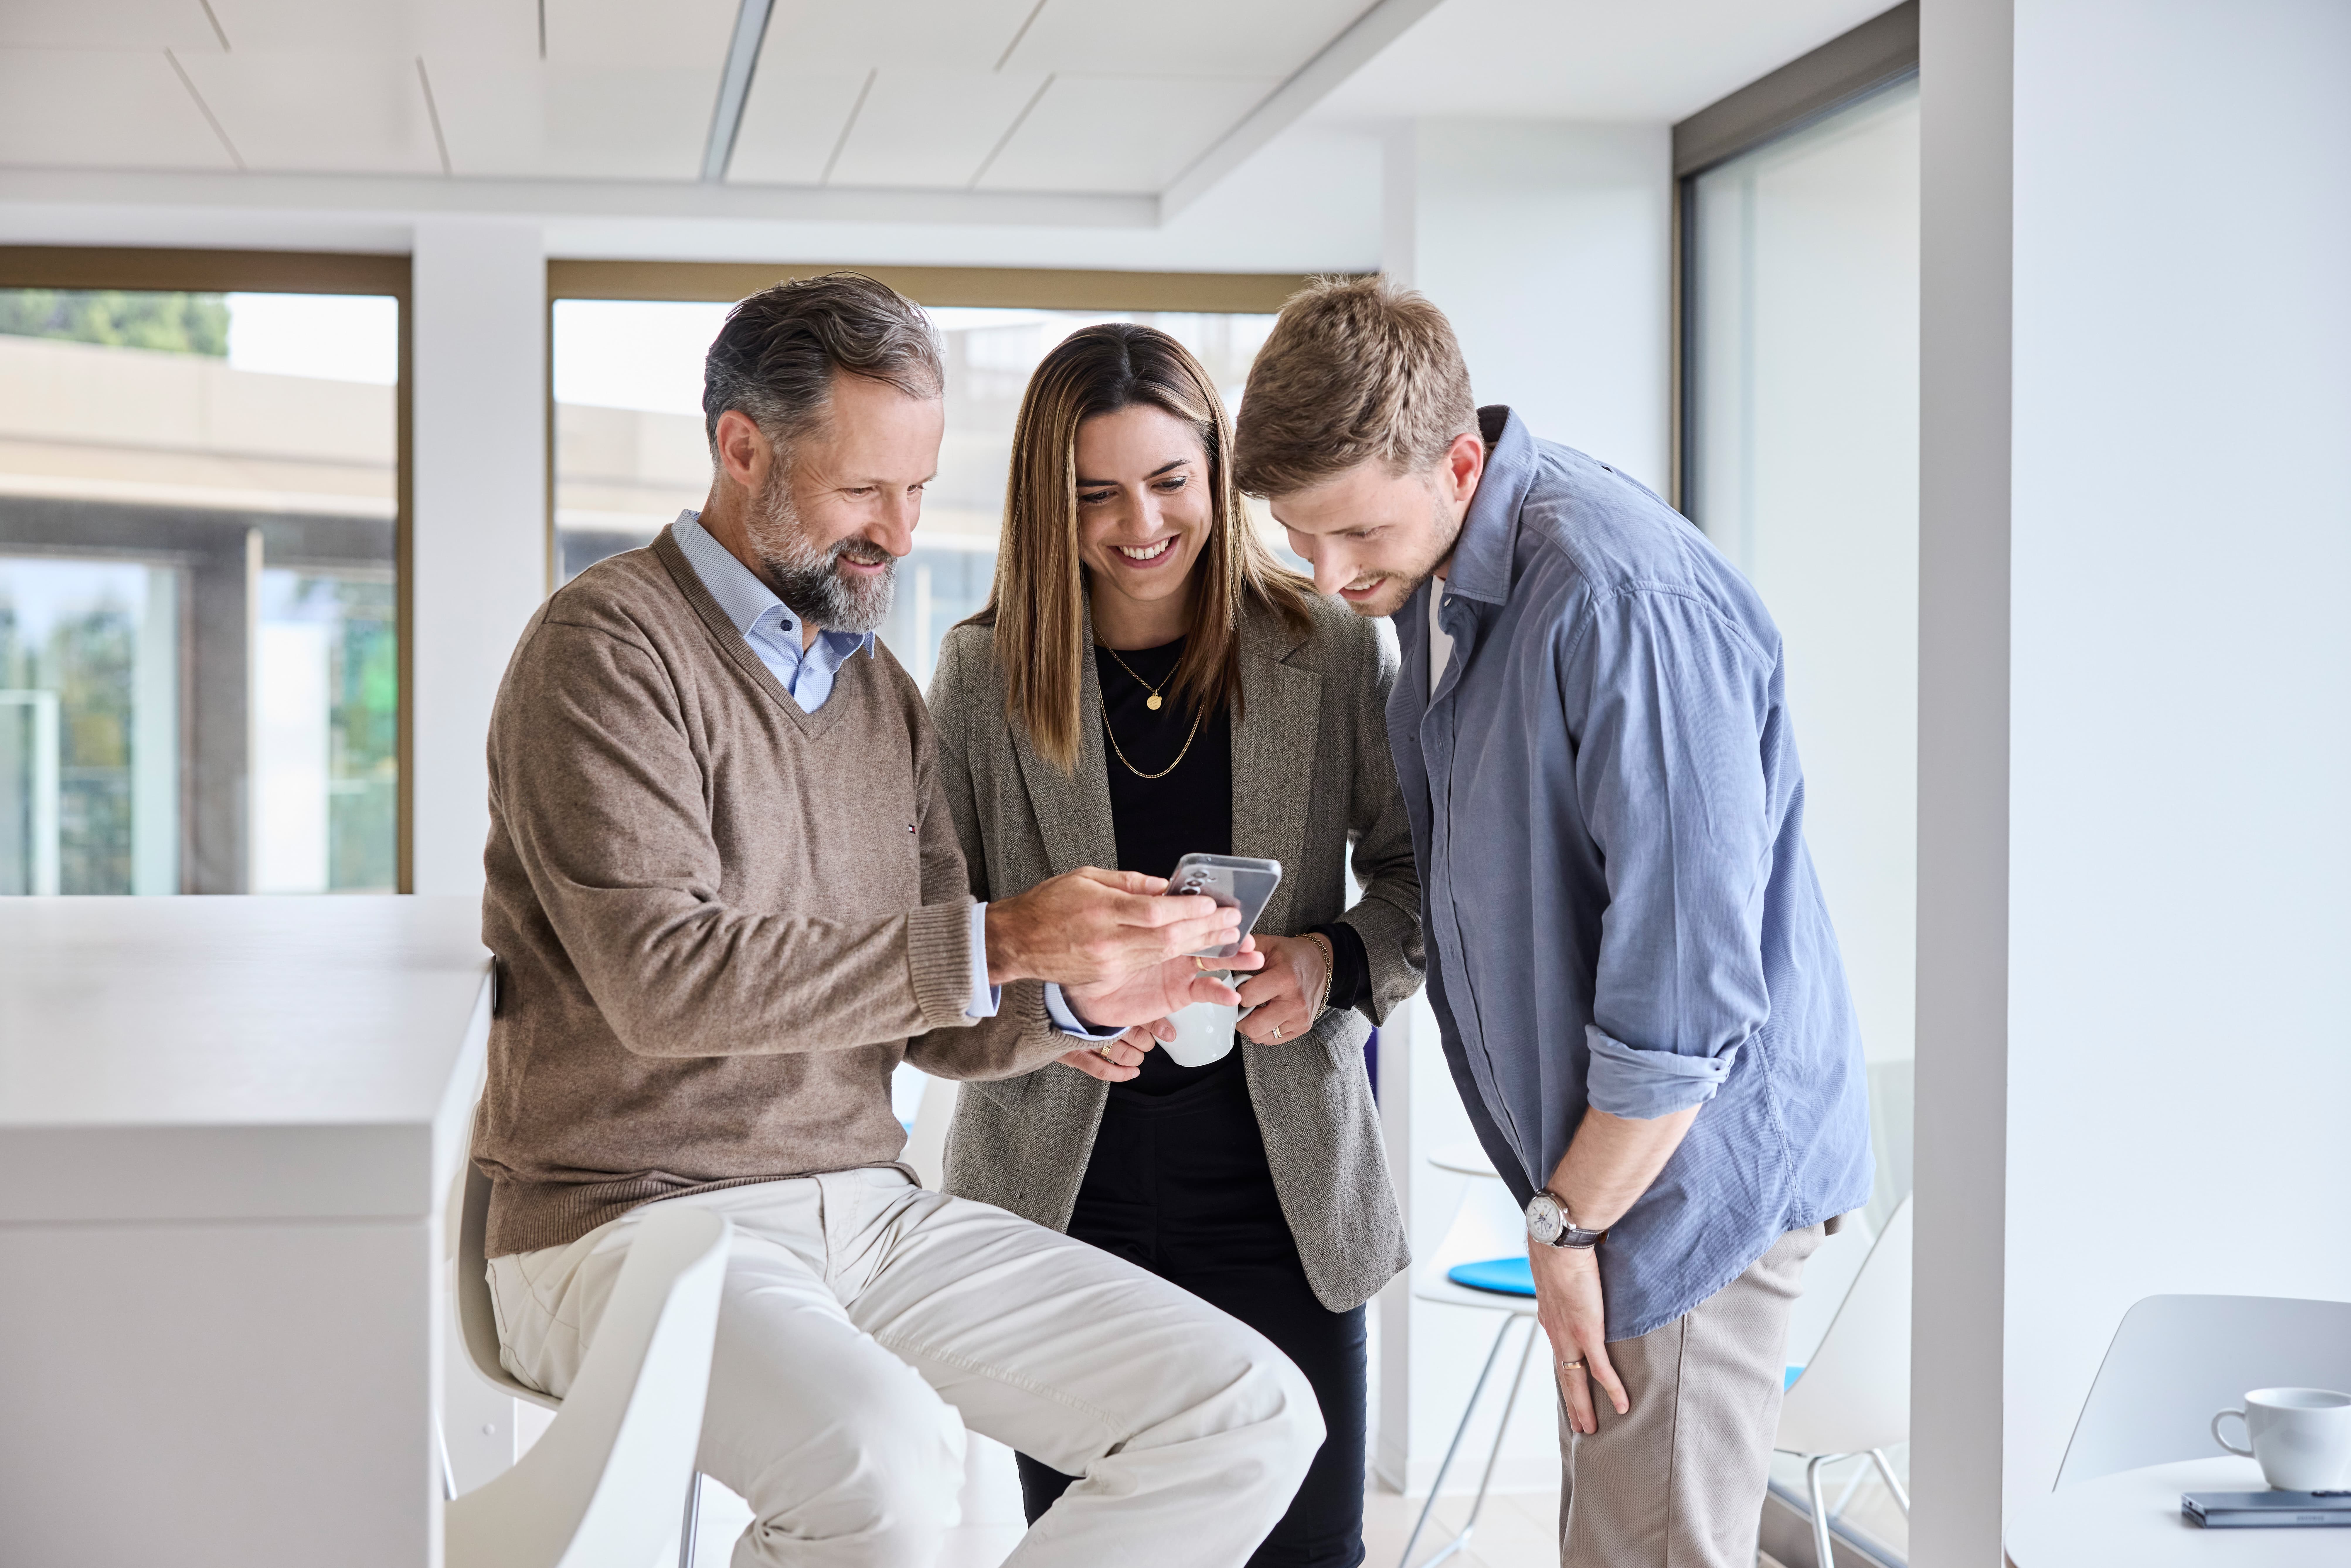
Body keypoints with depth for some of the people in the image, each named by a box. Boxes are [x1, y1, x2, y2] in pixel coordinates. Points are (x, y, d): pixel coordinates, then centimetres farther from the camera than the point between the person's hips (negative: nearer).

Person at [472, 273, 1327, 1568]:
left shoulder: (878, 688, 17)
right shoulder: (607, 648, -7)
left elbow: (934, 1022, 15)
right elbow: (662, 980, -21)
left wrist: (1072, 997, -8)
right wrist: (996, 942, -24)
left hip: (867, 1208, 7)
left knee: (1251, 1418, -7)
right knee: (886, 1457, -37)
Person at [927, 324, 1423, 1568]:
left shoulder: (1334, 653, 0)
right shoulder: (983, 673, 2)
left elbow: (1424, 874, 6)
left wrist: (1335, 962, -14)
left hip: (1282, 1192, 0)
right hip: (1062, 1194, 1)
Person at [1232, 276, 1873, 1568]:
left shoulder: (1620, 600, -27)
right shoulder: (1431, 576, 5)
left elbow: (1690, 978, -26)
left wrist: (1567, 1224, -15)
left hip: (1689, 1167, -9)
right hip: (1597, 1151, 9)